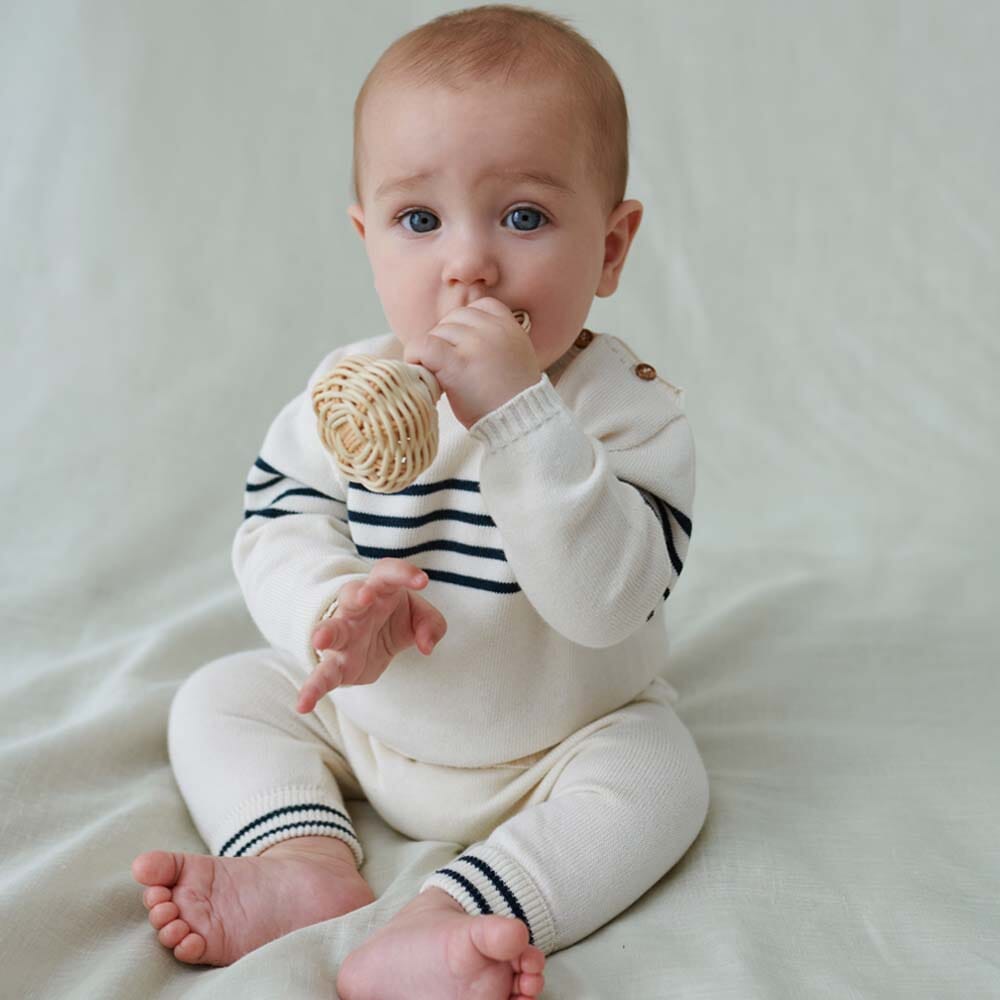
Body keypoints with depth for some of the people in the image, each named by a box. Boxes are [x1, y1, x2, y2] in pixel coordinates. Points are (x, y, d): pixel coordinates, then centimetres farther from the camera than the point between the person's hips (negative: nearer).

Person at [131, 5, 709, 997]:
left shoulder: (629, 407, -22)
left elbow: (605, 599, -34)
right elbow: (277, 524, -9)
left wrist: (520, 414, -43)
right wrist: (331, 608, -32)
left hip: (555, 747, -3)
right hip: (361, 719, 4)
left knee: (658, 774, -25)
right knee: (219, 698, -1)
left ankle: (438, 919, -32)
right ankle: (307, 861, -20)